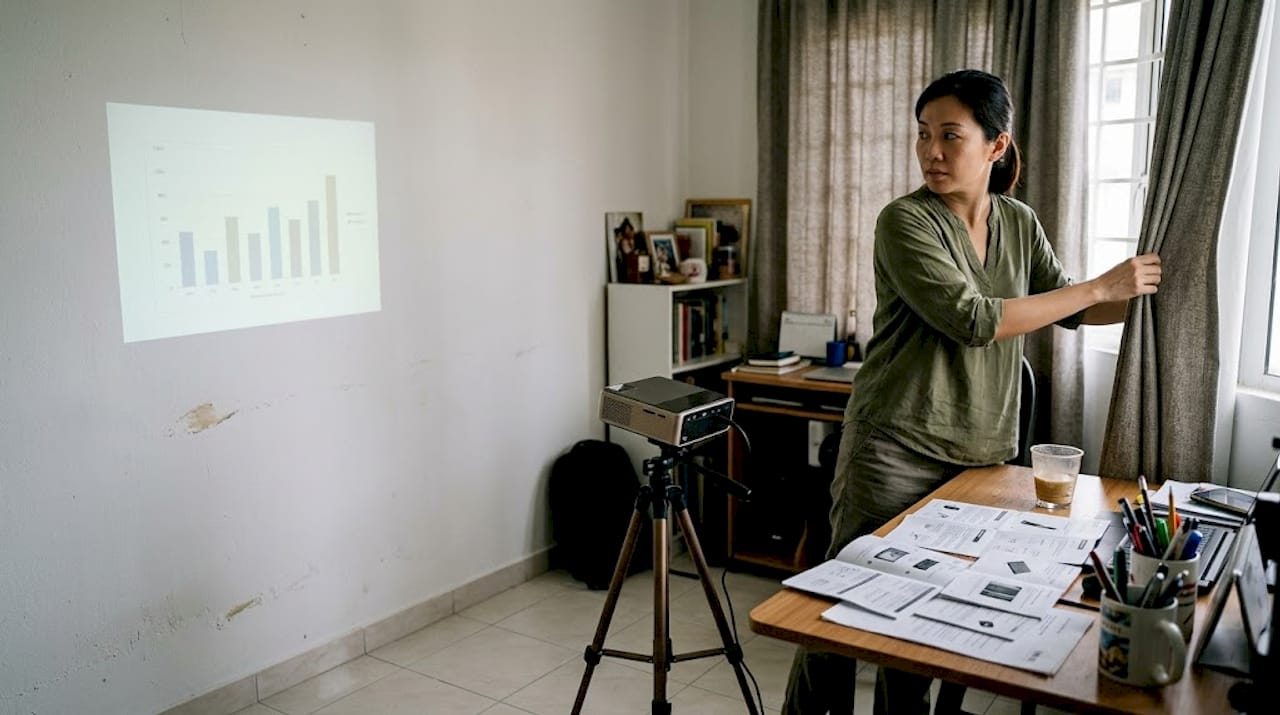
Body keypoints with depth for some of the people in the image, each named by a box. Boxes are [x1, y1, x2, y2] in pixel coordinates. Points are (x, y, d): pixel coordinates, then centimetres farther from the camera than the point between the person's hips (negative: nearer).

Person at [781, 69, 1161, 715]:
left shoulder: (1020, 223, 8)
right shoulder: (905, 221, -12)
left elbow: (1069, 309, 17)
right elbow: (971, 320, -20)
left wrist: (1131, 294, -1)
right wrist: (1099, 287, -15)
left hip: (981, 453, 5)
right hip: (896, 449, -5)